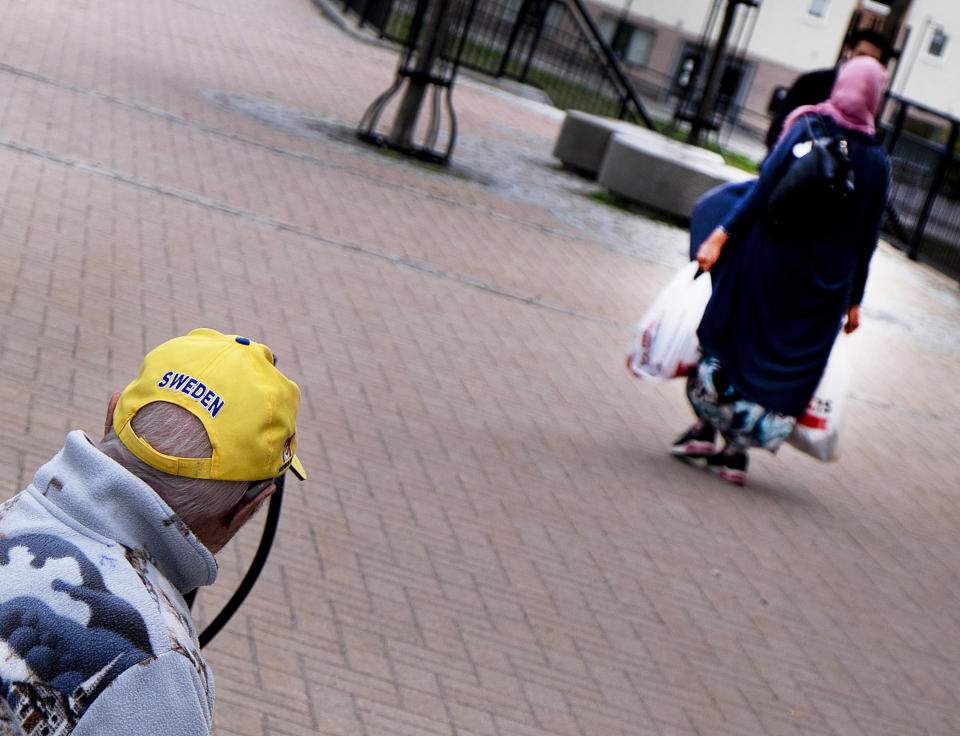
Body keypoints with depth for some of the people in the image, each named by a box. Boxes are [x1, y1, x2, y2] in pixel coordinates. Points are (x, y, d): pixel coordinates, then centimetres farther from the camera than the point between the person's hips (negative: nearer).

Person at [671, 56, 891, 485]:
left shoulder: (808, 126, -6)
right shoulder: (878, 161, 1)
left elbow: (765, 188, -14)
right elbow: (866, 239, 4)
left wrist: (722, 235, -13)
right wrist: (854, 300, 11)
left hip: (766, 258, -2)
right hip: (823, 283, 2)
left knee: (730, 338, 14)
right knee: (789, 359, 9)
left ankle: (707, 428, 13)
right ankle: (736, 450, 8)